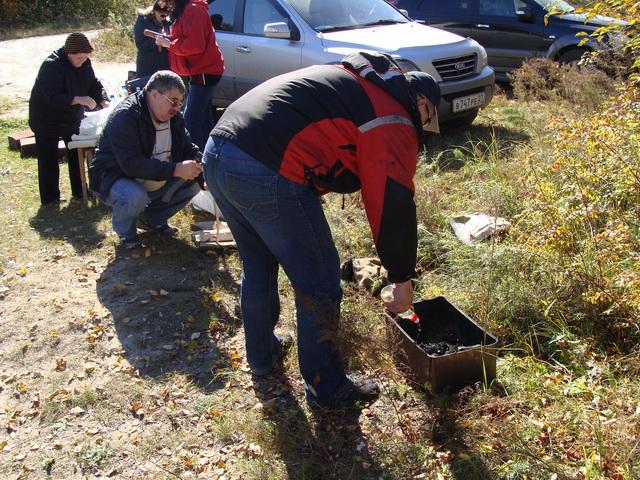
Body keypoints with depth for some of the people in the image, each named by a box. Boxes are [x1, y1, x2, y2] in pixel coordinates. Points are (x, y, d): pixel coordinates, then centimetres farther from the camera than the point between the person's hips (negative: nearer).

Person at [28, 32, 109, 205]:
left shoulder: (84, 63, -6)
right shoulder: (52, 65, -27)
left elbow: (94, 84, 1)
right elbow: (53, 97, -35)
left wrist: (103, 101, -18)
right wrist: (78, 99, -44)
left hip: (71, 117, 7)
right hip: (47, 118, -7)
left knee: (77, 154, 11)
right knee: (48, 158, 0)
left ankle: (79, 190, 23)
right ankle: (49, 196, 9)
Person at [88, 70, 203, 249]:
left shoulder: (174, 117, 0)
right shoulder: (125, 116, -25)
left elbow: (189, 148, 6)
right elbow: (131, 163, -35)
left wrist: (199, 165, -19)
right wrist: (175, 169, -42)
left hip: (156, 183, 8)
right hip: (115, 179, -7)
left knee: (194, 181, -7)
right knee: (135, 196, -39)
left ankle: (152, 219, 11)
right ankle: (125, 232, -4)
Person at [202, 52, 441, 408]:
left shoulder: (352, 79, 27)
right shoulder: (394, 122, 2)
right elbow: (395, 207, -1)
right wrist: (403, 279, 10)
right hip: (266, 174, -9)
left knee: (258, 267, 27)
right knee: (319, 282, 7)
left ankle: (262, 355, 46)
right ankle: (326, 386, 22)